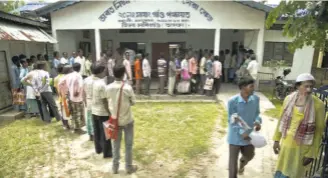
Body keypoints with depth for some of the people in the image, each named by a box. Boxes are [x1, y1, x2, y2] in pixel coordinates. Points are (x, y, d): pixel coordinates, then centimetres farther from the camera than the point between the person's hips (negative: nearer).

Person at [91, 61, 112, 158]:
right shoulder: (101, 84, -25)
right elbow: (104, 101, -21)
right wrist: (109, 112, -13)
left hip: (94, 110, 8)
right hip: (103, 112, -8)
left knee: (96, 131, 20)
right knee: (105, 133, 6)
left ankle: (98, 149, 35)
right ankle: (107, 152, 18)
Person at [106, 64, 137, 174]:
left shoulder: (108, 88, -9)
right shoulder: (128, 88, -19)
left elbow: (108, 102, 2)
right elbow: (133, 102, -6)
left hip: (115, 120, 3)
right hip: (127, 120, -3)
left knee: (115, 145, 17)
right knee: (128, 145, 13)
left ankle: (115, 167, 29)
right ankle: (129, 167, 26)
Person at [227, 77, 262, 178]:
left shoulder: (256, 99, -9)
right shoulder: (232, 101, -21)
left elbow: (257, 113, 5)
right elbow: (231, 120, -16)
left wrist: (258, 121, -17)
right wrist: (241, 132, -28)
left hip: (249, 135, 5)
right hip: (236, 136, -5)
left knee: (249, 156, 28)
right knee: (233, 160, 6)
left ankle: (242, 163, 64)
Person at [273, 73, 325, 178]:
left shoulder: (318, 105, -17)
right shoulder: (289, 99, -7)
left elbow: (319, 131, -11)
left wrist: (312, 154, -10)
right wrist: (276, 139, 6)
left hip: (303, 147, -3)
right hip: (286, 143, 3)